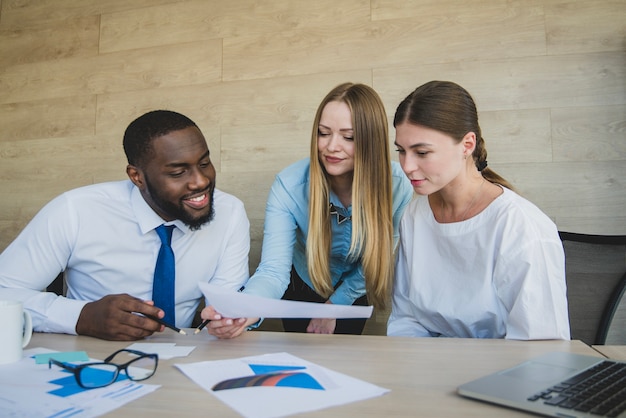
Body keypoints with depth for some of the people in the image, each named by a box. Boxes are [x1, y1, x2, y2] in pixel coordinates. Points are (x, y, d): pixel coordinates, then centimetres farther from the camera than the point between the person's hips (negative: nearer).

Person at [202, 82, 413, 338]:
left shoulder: (397, 186, -30)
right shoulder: (289, 185, -32)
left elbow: (377, 261, -15)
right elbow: (273, 270, -37)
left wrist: (335, 305, -8)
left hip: (354, 295, 1)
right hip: (303, 289, 0)